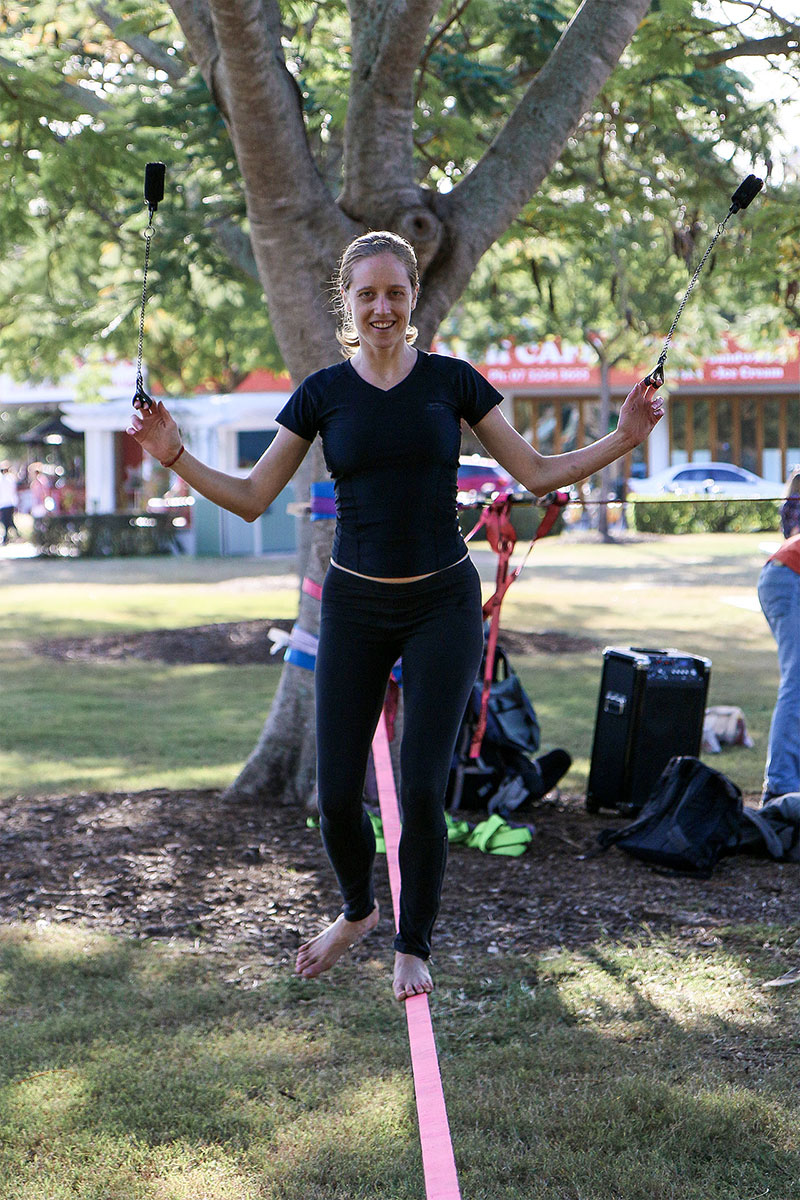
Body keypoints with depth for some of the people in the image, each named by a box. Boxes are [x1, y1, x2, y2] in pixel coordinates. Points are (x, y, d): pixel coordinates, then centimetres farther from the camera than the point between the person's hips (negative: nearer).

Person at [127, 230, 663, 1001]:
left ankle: (412, 945, 18)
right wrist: (173, 456, -10)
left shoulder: (451, 381, -1)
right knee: (336, 795, 0)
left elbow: (538, 474, 3)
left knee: (421, 788, -6)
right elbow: (252, 499, 3)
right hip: (355, 606, 1)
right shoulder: (323, 393, 0)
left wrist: (625, 437, -8)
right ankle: (356, 912, 32)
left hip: (443, 604, -1)